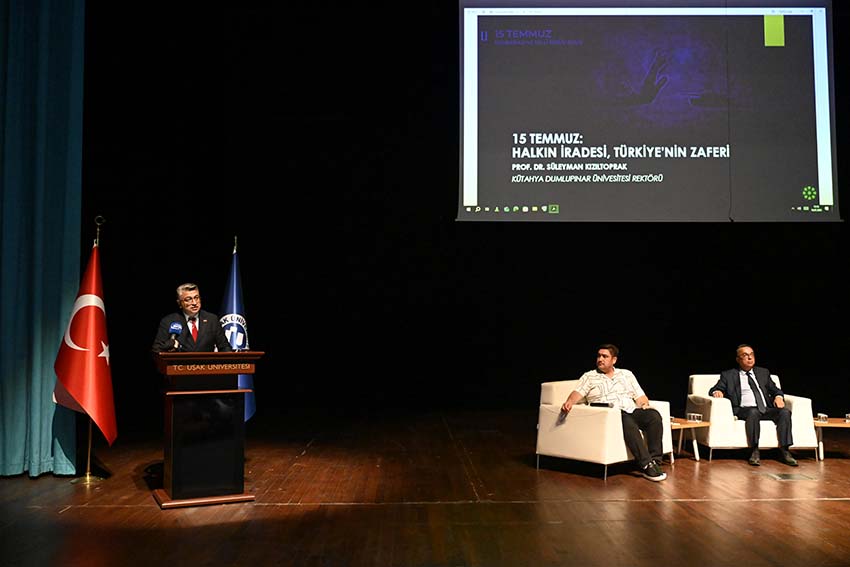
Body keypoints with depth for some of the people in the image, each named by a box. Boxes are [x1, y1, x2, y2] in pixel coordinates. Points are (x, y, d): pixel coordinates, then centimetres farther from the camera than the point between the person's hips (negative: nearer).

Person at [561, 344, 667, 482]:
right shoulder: (589, 377, 15)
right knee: (628, 422, -36)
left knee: (654, 415, -27)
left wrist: (644, 404, -3)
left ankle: (654, 461, -26)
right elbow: (577, 393, -1)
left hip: (632, 411, 4)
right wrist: (569, 402, -23)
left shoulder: (626, 374, 24)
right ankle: (646, 465, -36)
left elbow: (640, 396, 20)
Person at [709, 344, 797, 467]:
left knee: (785, 412, -25)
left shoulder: (763, 372, 24)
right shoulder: (728, 375, 13)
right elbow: (713, 390, 7)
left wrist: (778, 396, -2)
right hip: (744, 410, -4)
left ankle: (784, 452, -23)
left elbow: (774, 389, 21)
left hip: (766, 409, 4)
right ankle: (754, 452, -32)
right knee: (753, 412, -37)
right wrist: (717, 392, -18)